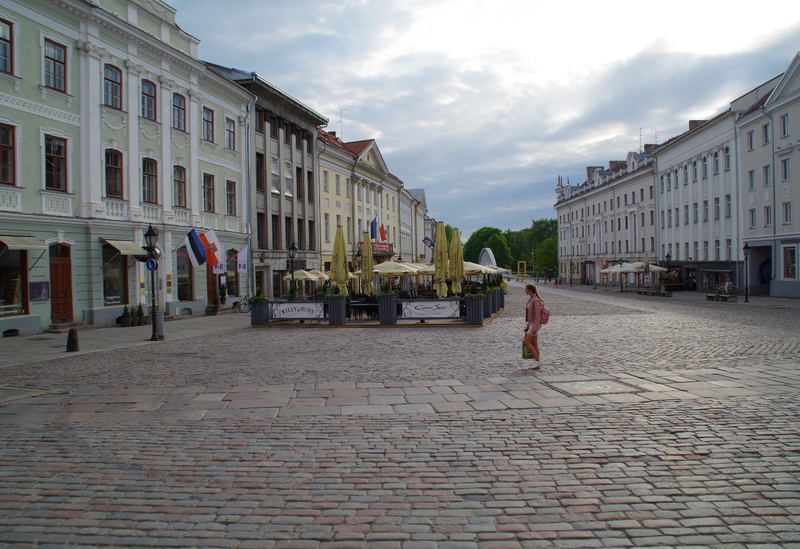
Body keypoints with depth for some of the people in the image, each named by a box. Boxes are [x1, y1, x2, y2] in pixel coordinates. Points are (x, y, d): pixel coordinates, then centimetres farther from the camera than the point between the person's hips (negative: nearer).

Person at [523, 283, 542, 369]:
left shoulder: (536, 300, -17)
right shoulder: (530, 299, 11)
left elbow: (537, 315, -21)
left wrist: (534, 328, -24)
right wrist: (527, 325, 18)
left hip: (535, 324, -10)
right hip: (531, 323, 10)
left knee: (526, 342, -13)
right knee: (534, 344, 9)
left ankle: (537, 360, -8)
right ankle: (537, 362, 12)